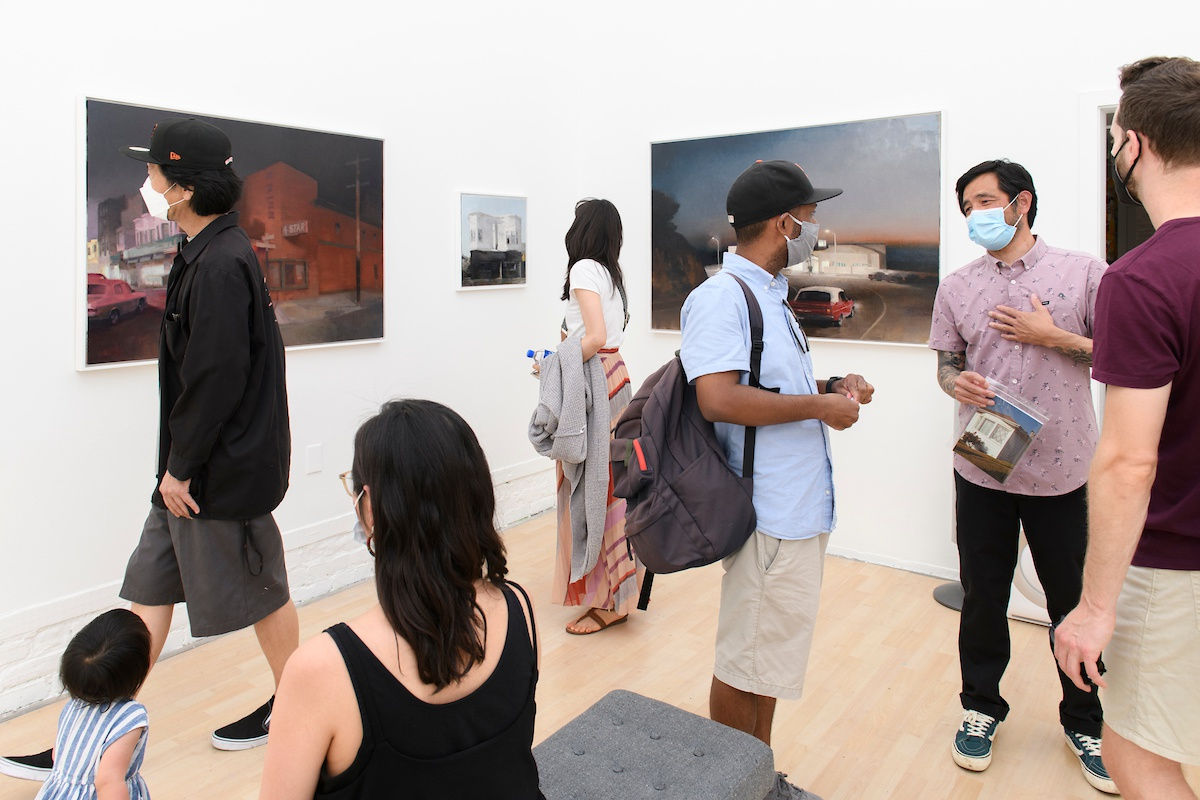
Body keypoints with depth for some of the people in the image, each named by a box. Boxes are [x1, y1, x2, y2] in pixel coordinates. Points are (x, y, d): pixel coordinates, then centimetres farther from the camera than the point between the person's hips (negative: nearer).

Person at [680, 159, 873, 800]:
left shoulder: (771, 295, 15)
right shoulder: (721, 296, -15)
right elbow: (719, 399, -28)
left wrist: (833, 386, 7)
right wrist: (819, 406, -17)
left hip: (801, 507, 10)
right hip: (769, 514, -10)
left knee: (770, 653, 20)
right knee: (744, 663, 5)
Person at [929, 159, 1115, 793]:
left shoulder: (1083, 273, -2)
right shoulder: (957, 287, 6)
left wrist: (1053, 337, -12)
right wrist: (957, 383, -11)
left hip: (1063, 471, -2)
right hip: (982, 469, 2)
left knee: (1076, 603, 11)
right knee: (982, 598, 13)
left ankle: (1085, 723, 34)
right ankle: (981, 708, 34)